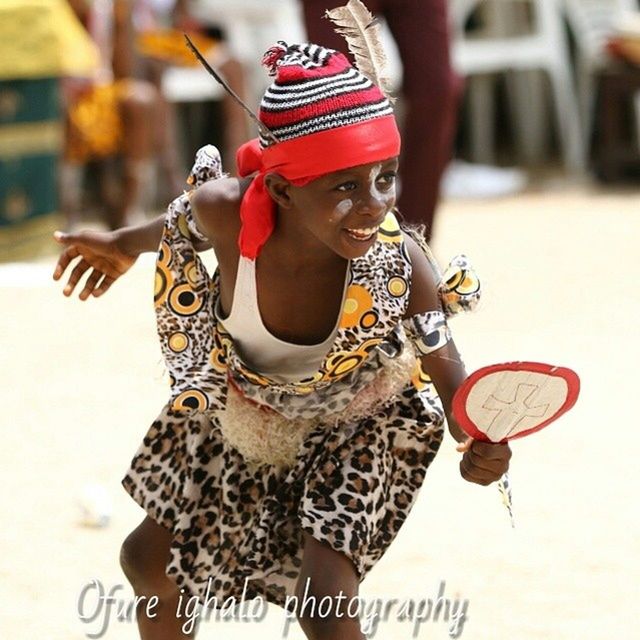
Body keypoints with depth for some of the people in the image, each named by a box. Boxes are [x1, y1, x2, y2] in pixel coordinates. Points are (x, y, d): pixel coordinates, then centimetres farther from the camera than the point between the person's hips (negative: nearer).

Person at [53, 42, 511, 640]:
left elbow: (447, 371, -22)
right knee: (147, 562, 17)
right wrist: (124, 245, 14)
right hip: (238, 409, 3)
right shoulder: (225, 212, -34)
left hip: (350, 432, -3)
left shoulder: (399, 262, -37)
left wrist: (481, 445, -44)